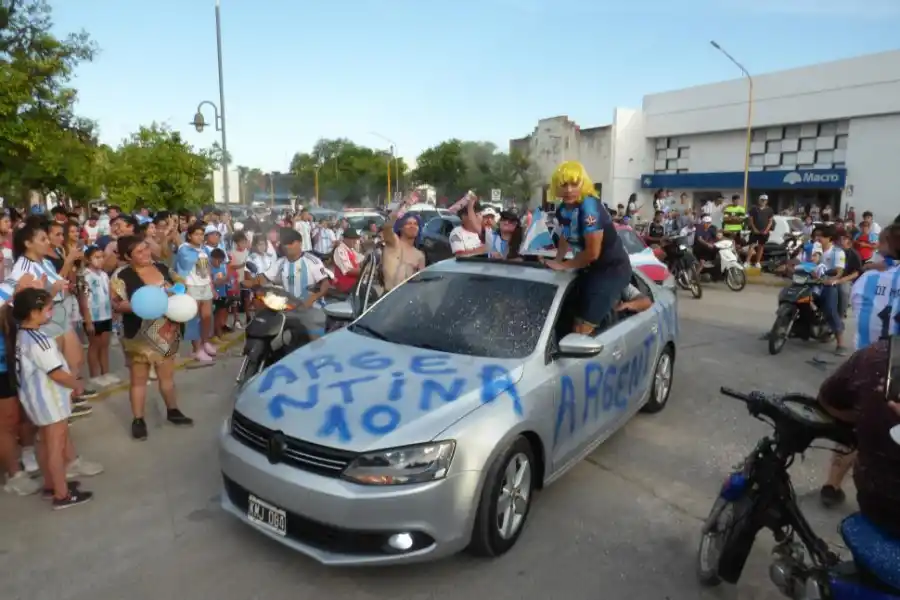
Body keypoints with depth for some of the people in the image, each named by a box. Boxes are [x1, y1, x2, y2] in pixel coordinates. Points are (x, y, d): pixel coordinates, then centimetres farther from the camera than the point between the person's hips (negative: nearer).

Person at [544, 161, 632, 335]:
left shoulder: (589, 207, -25)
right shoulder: (563, 209, 0)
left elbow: (593, 252, -27)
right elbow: (566, 237, 19)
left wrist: (563, 265, -15)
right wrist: (557, 260, 4)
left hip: (612, 269, -9)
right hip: (591, 268, 9)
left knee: (582, 329, -16)